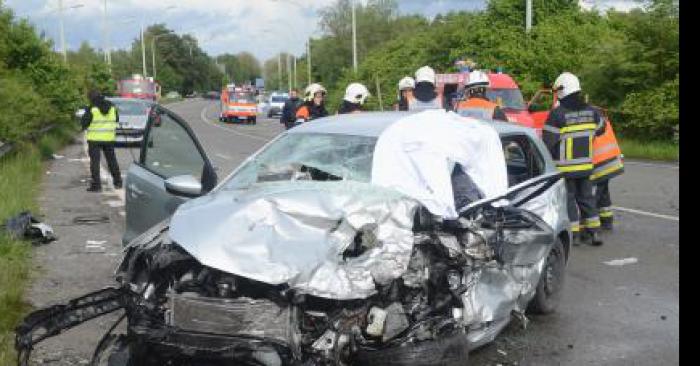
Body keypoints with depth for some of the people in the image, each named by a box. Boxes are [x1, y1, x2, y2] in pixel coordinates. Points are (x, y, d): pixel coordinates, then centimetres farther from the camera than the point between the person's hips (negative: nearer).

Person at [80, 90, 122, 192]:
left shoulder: (92, 109, -11)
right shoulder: (112, 106, 4)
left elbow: (84, 123, -8)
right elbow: (117, 119, 14)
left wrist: (86, 113, 10)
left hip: (95, 138, -4)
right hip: (109, 138, 4)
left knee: (95, 161, 0)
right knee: (112, 160, 15)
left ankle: (96, 184, -3)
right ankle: (117, 182, 21)